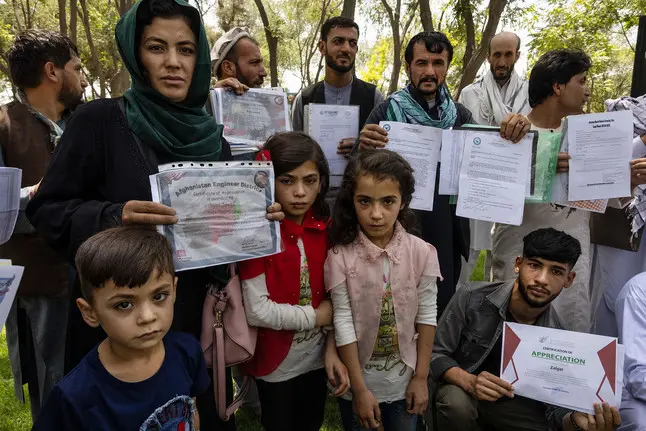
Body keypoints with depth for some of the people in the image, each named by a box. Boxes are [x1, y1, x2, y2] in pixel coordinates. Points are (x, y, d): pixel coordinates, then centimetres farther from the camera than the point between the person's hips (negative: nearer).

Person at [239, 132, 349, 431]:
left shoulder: (325, 227, -4)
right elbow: (257, 311, -24)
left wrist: (331, 347, -7)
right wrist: (316, 316, -15)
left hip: (316, 356, 5)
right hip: (275, 362, -4)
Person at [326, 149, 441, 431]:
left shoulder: (421, 253, -14)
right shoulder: (340, 256, -19)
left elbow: (426, 316, -6)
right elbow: (343, 323, -15)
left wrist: (421, 377, -3)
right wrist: (360, 389, -13)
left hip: (404, 379, 2)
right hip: (358, 380, -1)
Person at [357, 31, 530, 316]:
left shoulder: (459, 114, 6)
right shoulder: (387, 111, -5)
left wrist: (513, 130, -14)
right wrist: (364, 147, -29)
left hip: (449, 228, 4)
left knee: (445, 307, 14)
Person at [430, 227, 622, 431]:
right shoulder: (471, 298, -24)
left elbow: (554, 407, -11)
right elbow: (435, 353, -16)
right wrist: (469, 381, -36)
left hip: (512, 402, 3)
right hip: (460, 385, -3)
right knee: (457, 404, -36)